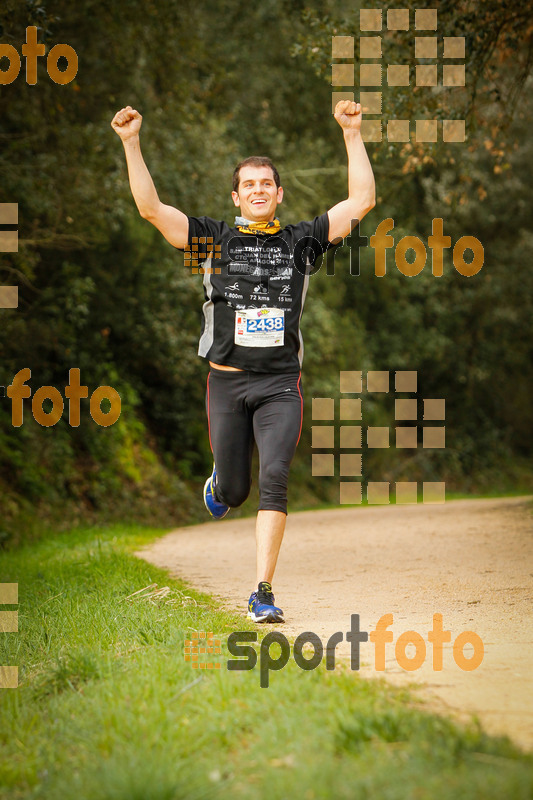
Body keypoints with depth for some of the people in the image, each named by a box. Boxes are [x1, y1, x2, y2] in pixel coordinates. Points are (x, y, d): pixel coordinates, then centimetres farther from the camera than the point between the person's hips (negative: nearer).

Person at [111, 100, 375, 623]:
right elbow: (150, 208, -3)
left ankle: (263, 592, -15)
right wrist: (131, 144, -11)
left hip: (280, 383, 0)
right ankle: (219, 480, 48)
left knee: (274, 478, -17)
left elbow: (362, 200, 3)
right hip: (227, 380, 1)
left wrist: (353, 134, -2)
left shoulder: (301, 241, 7)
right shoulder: (215, 239, 5)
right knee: (234, 490, 7)